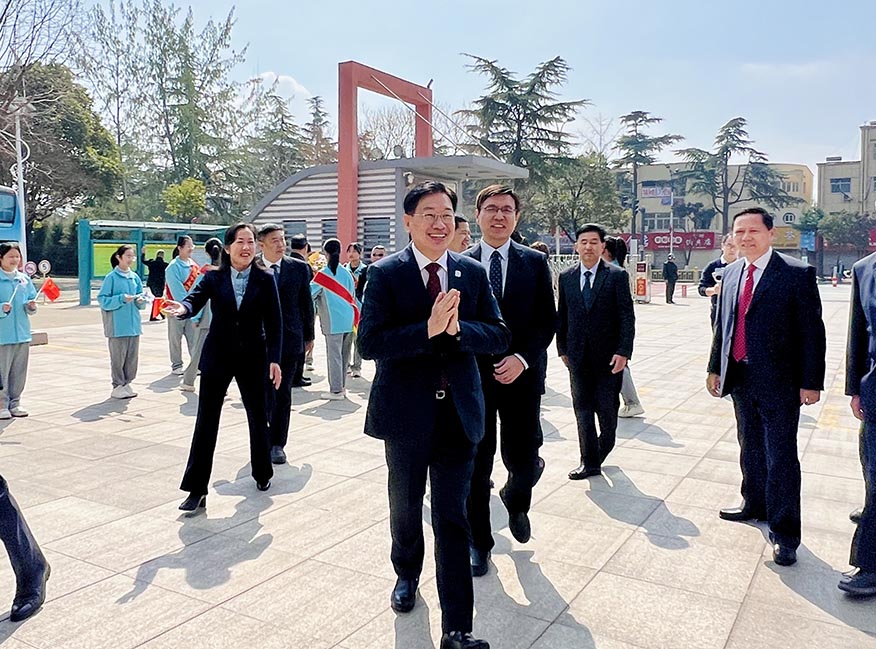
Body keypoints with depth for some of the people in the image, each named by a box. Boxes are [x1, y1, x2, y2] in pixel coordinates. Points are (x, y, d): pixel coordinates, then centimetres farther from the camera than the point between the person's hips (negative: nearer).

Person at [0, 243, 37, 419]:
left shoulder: (24, 279, 10)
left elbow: (31, 300, 15)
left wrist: (31, 306, -5)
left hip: (22, 333, 5)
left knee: (19, 371, 11)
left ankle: (15, 403, 21)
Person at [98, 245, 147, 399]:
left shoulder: (135, 277, 10)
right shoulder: (111, 277, -6)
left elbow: (141, 295, 16)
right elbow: (103, 300, -9)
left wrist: (141, 300, -6)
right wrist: (122, 299, -20)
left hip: (133, 323, 6)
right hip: (117, 325, -6)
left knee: (133, 355, 10)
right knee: (118, 356, 1)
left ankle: (127, 383, 22)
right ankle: (118, 386, 12)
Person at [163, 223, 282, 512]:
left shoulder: (265, 280, -2)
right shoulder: (214, 278, -1)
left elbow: (273, 323, -3)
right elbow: (196, 299, -17)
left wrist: (274, 359, -9)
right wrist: (183, 308, -40)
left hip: (252, 358, 0)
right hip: (217, 357, 0)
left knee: (257, 417, 14)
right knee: (206, 422, -1)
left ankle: (262, 473, 36)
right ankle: (197, 490, 6)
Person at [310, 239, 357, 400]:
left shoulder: (323, 274, -8)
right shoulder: (346, 273, 5)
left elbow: (309, 294, -6)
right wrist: (356, 315, 24)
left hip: (333, 321, -5)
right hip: (348, 320, 5)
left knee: (334, 355, -1)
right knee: (344, 354, 12)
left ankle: (336, 390, 1)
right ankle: (342, 387, 21)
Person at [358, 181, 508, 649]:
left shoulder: (473, 273, 2)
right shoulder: (385, 273, -7)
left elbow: (499, 336, -4)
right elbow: (370, 343, -17)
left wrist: (458, 327, -22)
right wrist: (428, 329, -27)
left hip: (458, 412, 1)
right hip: (406, 412, -1)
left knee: (452, 518, 3)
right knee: (405, 506, 20)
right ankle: (407, 574, 49)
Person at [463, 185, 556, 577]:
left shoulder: (535, 262, 4)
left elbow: (548, 320, 0)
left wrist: (523, 358, -13)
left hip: (521, 376, 0)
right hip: (473, 376, 0)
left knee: (522, 461, 3)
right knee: (475, 466, 7)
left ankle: (515, 500, 41)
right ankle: (479, 542, 26)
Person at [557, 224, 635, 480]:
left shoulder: (617, 275, -4)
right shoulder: (566, 277, 6)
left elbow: (627, 316, -7)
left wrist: (623, 352, -14)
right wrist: (562, 349, 8)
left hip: (608, 355, -2)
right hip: (578, 355, 3)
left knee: (607, 408, 8)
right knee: (583, 408, 4)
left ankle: (603, 447, 34)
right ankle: (589, 462, 13)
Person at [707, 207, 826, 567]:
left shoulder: (797, 274, -11)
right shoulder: (731, 273, 7)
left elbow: (811, 332, -11)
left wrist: (811, 382, -12)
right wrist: (715, 368, 12)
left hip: (778, 380, -6)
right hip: (740, 377, 6)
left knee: (781, 456, 1)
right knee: (750, 448, 20)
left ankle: (784, 533, 13)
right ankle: (754, 504, 39)